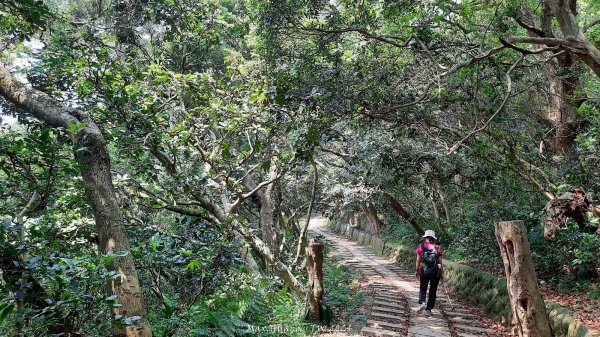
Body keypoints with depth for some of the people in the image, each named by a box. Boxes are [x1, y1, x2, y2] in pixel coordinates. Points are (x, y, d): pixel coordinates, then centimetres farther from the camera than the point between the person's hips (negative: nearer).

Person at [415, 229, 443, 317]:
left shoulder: (421, 246, -2)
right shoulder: (438, 248, 0)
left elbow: (418, 260, -2)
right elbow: (440, 262, 0)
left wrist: (417, 270, 9)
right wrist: (441, 273, 8)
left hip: (424, 271, -1)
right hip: (435, 272, 1)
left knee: (422, 289, 14)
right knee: (433, 291, 12)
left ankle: (422, 303, -11)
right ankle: (428, 310, 12)